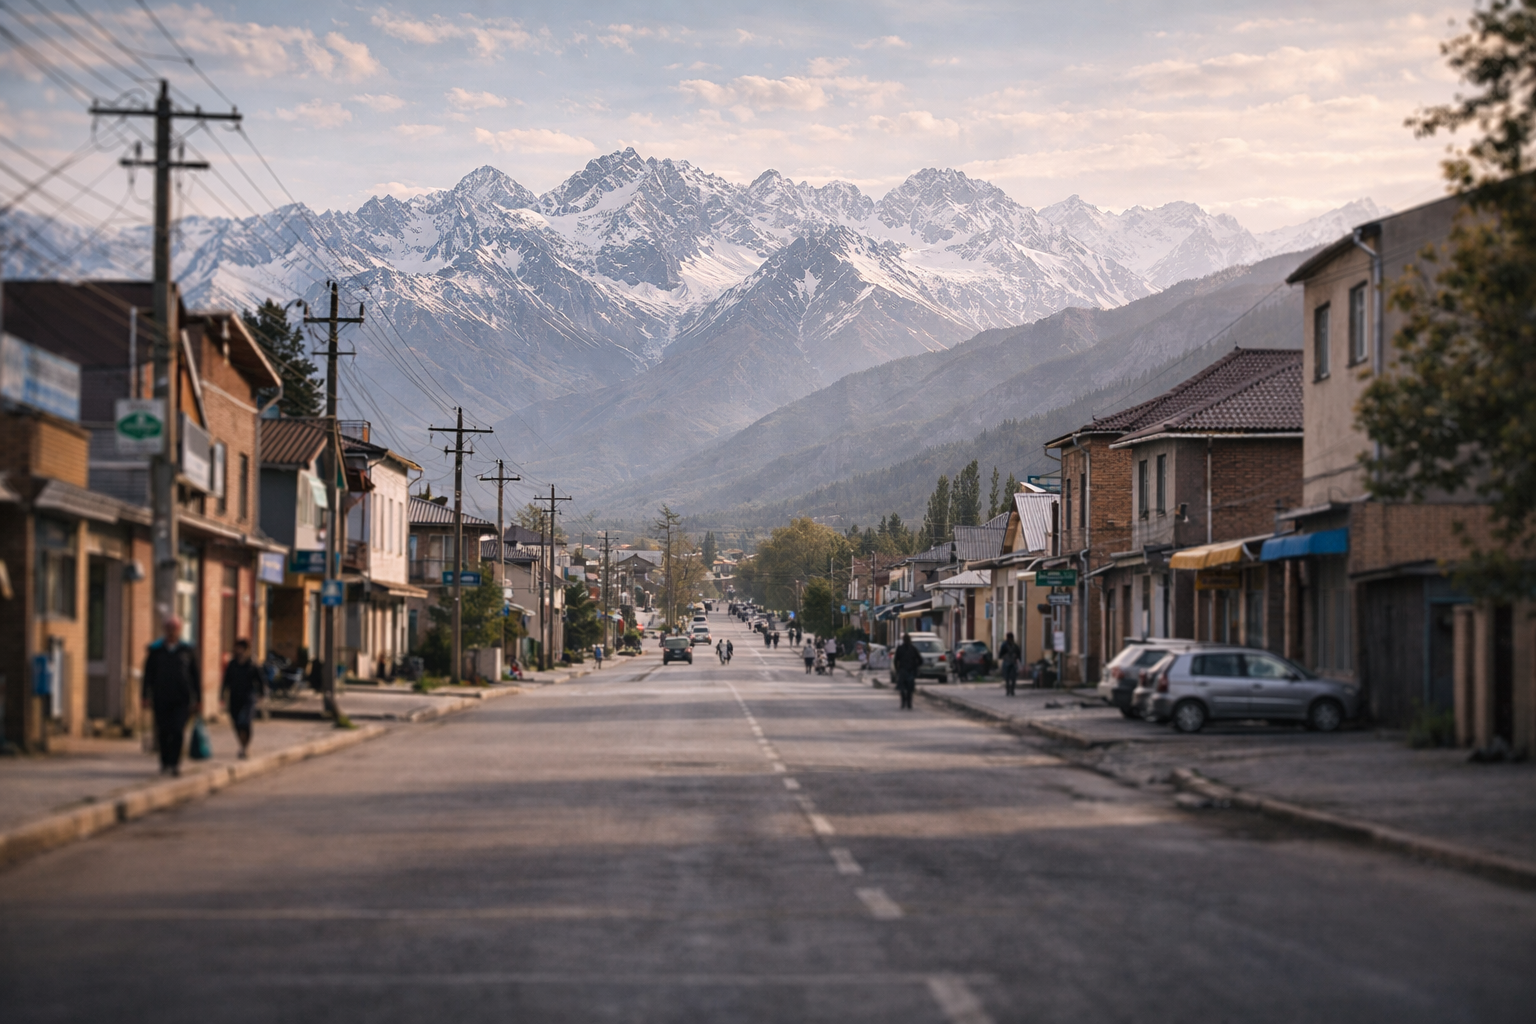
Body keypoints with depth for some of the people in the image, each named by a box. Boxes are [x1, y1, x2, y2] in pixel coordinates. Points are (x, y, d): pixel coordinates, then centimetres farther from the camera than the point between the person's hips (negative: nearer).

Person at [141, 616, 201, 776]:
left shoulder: (188, 650, 4)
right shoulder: (155, 650, 4)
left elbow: (196, 677, 8)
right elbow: (148, 675, 5)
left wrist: (198, 700, 6)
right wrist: (146, 697, -2)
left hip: (181, 698, -1)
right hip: (161, 699, 1)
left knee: (178, 731, -14)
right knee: (164, 732, 5)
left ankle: (175, 764, -12)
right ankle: (165, 763, 19)